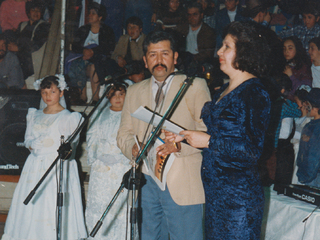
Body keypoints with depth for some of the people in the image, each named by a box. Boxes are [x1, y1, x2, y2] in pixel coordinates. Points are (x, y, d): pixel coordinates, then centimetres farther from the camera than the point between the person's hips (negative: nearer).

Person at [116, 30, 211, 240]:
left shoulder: (194, 86, 4)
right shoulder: (134, 91, 18)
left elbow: (209, 131, -3)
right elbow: (124, 133, 18)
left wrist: (181, 144, -20)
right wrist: (132, 148, -5)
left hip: (182, 185, -4)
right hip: (145, 181, 4)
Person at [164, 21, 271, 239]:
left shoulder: (255, 93, -13)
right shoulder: (225, 91, 14)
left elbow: (252, 150, -20)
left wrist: (208, 141, -19)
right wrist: (183, 136, 6)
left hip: (239, 195, -8)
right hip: (214, 189, 9)